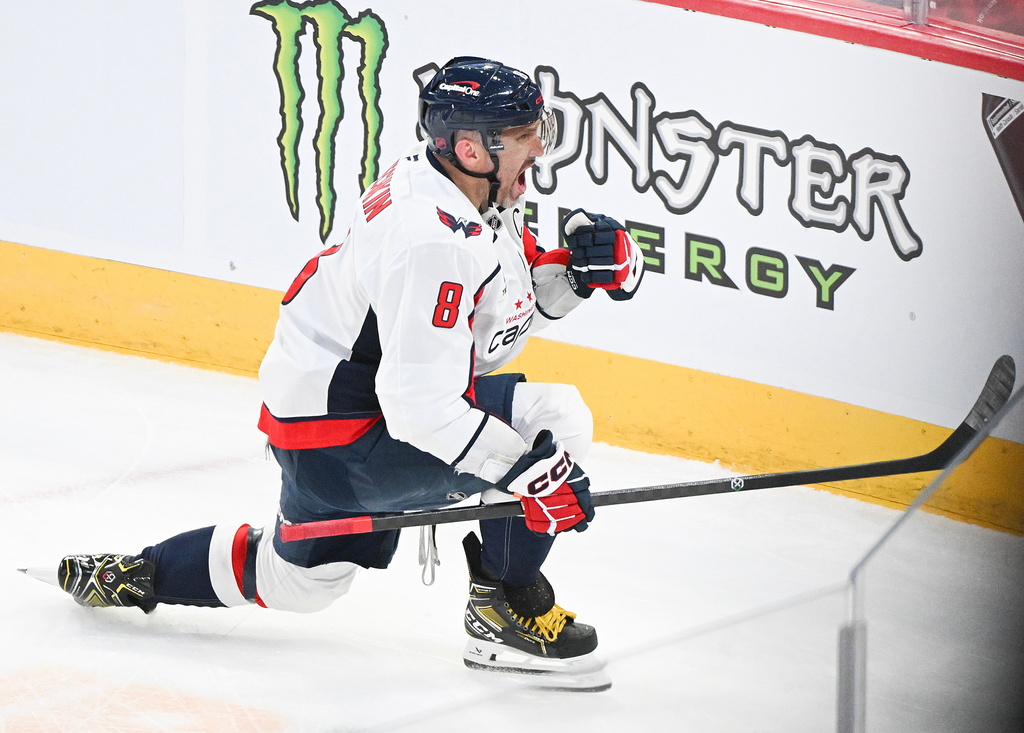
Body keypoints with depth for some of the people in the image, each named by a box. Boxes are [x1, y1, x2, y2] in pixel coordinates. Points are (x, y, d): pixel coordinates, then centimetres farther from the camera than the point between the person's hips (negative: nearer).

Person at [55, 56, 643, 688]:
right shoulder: (434, 241, -30)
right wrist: (532, 471, -33)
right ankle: (505, 612, -6)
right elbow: (422, 406, -33)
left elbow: (512, 302, 14)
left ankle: (132, 574, 43)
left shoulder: (473, 189, 0)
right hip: (339, 435, -10)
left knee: (301, 577, 30)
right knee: (556, 419, -21)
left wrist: (577, 269, -6)